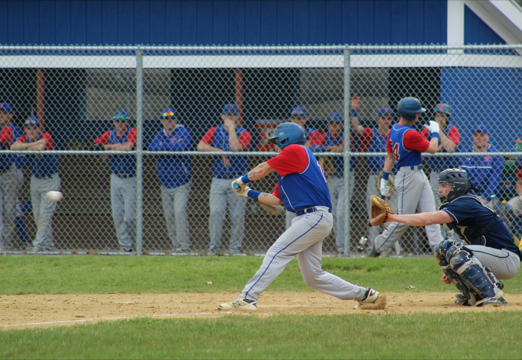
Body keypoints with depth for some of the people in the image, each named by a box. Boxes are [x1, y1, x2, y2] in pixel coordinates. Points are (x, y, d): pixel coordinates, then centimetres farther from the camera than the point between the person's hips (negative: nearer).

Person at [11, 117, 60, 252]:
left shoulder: (46, 136, -14)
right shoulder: (24, 139, -1)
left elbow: (40, 147, -37)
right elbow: (14, 147, -22)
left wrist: (25, 148, -22)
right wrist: (33, 144, -32)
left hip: (50, 180, -6)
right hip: (35, 179, 6)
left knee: (45, 214, -12)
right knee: (37, 215, 7)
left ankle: (38, 244, -14)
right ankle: (48, 246, 15)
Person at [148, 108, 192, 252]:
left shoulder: (183, 132, -4)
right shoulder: (160, 134, 11)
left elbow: (183, 147, -22)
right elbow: (151, 147, -8)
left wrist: (164, 146, -11)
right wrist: (173, 147, -17)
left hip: (181, 183, -6)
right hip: (165, 183, 6)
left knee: (179, 212, -19)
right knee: (169, 216, 6)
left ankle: (184, 245, -17)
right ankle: (176, 245, 14)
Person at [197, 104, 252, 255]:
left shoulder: (244, 134, 2)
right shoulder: (214, 131, 11)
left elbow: (235, 148, -18)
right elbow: (200, 146, -5)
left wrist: (232, 127, -10)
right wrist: (221, 152, -13)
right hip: (218, 180, 2)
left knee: (238, 216, -2)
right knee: (215, 214, -6)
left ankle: (235, 247, 6)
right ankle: (214, 247, 0)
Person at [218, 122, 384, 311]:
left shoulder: (296, 151, -5)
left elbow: (261, 170, -2)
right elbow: (276, 199, 21)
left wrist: (242, 180, 14)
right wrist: (249, 193, 22)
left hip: (314, 216, -10)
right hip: (312, 219, 10)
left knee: (276, 253, -13)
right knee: (313, 276, 9)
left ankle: (247, 298, -17)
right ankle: (365, 295, 16)